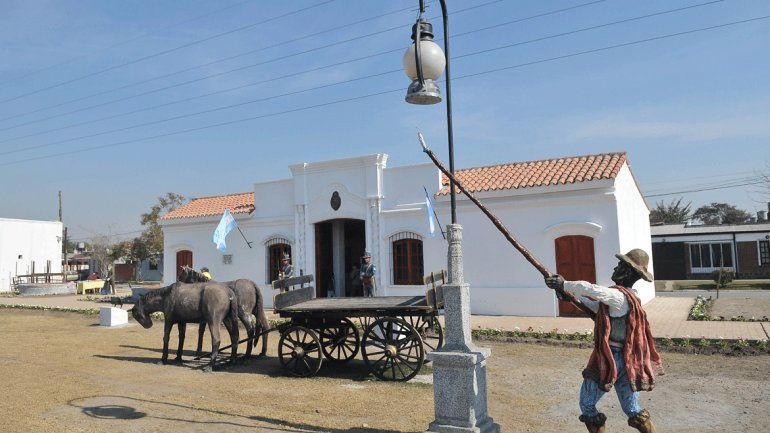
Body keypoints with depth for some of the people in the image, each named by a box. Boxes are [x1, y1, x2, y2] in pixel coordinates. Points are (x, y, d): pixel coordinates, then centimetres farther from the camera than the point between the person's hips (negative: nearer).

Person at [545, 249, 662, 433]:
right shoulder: (629, 296, 10)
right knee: (633, 411, 19)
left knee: (587, 406, 9)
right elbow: (597, 307, 17)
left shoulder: (618, 295, -19)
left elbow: (588, 289, -33)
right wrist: (570, 292, 10)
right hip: (626, 360, 9)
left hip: (609, 360, -8)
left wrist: (564, 284, -19)